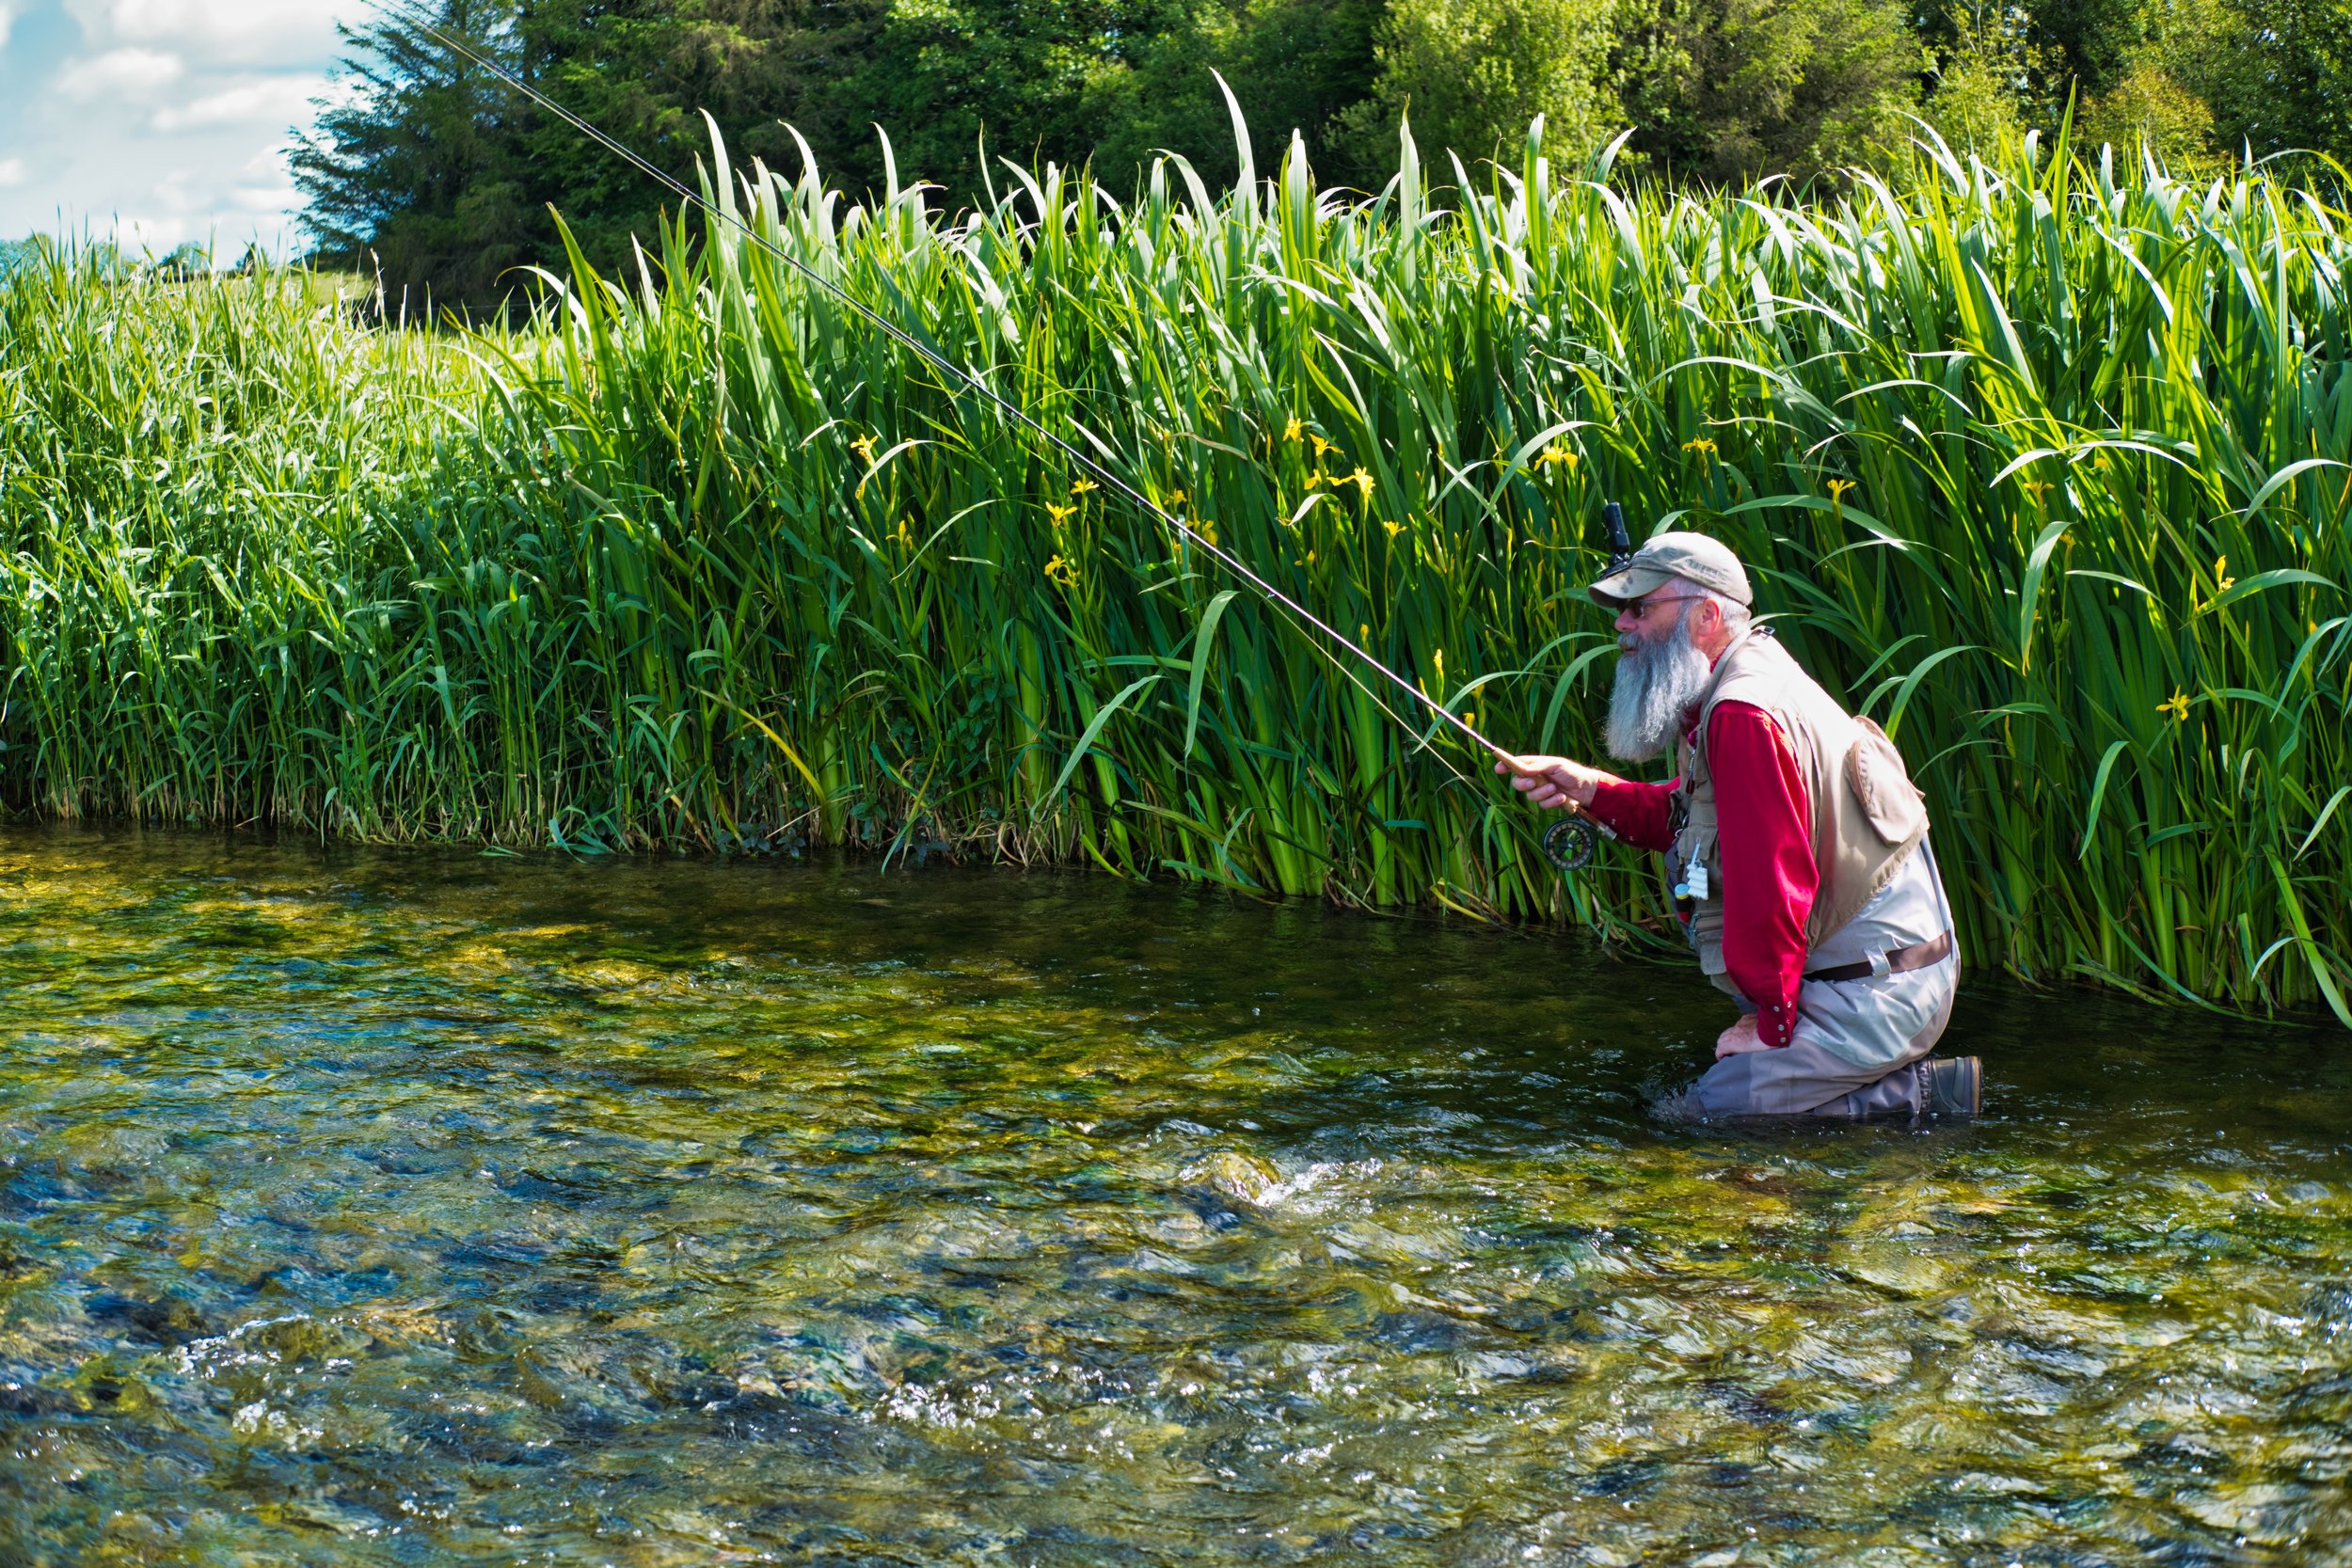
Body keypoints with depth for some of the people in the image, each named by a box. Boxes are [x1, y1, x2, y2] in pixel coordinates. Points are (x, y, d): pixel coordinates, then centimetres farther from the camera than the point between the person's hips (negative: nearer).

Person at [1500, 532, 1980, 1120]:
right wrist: (1590, 789, 11)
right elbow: (1688, 818, 24)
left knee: (1694, 1117, -14)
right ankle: (1896, 1076, 11)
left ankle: (1925, 1093, -8)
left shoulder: (1744, 716, -22)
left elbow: (1771, 888, -24)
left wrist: (1769, 1024, -15)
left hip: (1876, 991, -10)